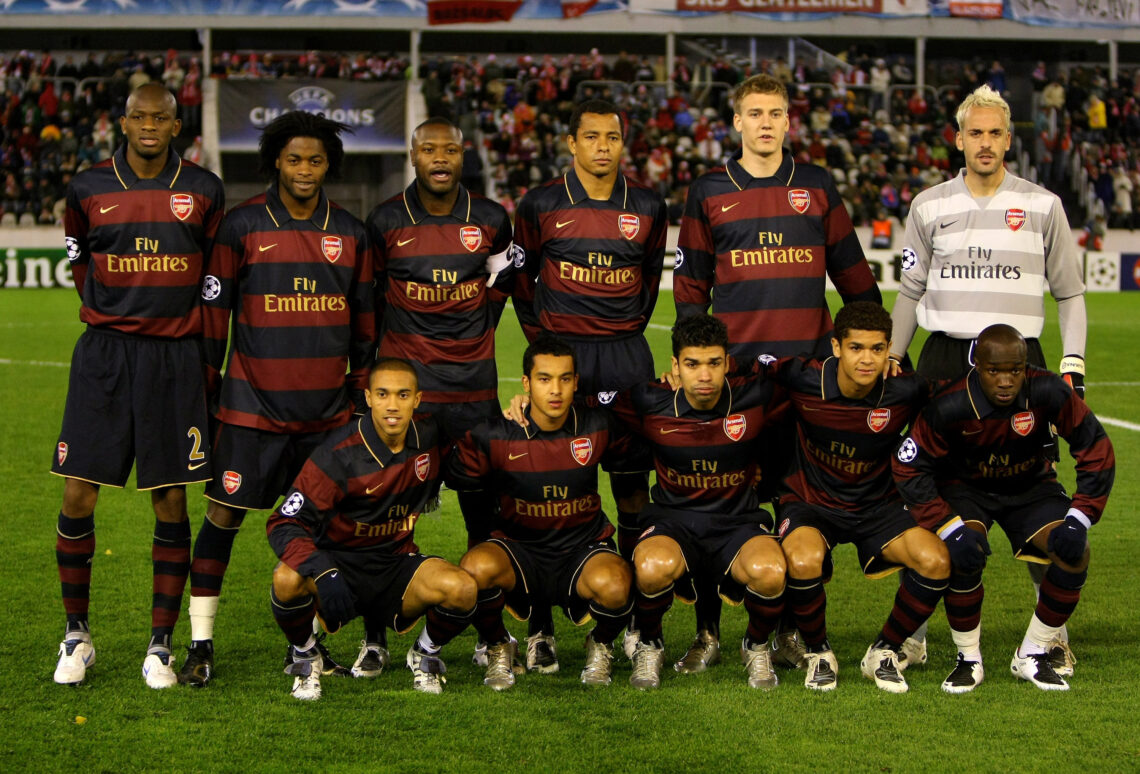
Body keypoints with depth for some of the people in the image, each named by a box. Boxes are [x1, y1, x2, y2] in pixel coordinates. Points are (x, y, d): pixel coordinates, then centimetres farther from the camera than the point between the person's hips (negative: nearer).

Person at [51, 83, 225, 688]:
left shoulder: (202, 191, 4)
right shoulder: (89, 189, 4)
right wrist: (109, 317, 12)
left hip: (174, 358, 0)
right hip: (104, 354, 0)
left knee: (171, 503, 0)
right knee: (78, 496, -3)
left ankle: (160, 644, 10)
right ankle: (77, 634, 13)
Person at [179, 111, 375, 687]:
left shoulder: (350, 232, 8)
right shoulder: (242, 225, -3)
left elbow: (364, 319, 15)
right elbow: (214, 309, 1)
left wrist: (363, 392, 14)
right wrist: (207, 386, 1)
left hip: (328, 405, 3)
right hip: (253, 402, -3)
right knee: (224, 515, -4)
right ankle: (200, 645, 4)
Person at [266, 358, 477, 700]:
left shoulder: (432, 438, -4)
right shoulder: (340, 455, -19)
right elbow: (284, 523, -23)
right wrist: (323, 573, -40)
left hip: (397, 566, 3)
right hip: (340, 561, -3)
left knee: (462, 589, -27)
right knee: (287, 579, -36)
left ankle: (426, 654, 7)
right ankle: (305, 656, -3)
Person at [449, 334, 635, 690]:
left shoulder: (598, 429, -4)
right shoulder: (496, 437, -9)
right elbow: (453, 477, 3)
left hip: (584, 548, 0)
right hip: (519, 551, 0)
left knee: (613, 585, -35)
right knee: (476, 566, -35)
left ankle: (601, 645, 5)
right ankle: (498, 648, -1)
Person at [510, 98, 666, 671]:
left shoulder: (646, 207, 6)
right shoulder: (543, 205, 0)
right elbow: (521, 276, 10)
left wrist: (631, 330, 13)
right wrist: (542, 340, 6)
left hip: (626, 353, 2)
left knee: (634, 490, 4)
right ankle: (540, 627, 3)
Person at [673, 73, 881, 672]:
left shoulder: (816, 187, 10)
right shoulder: (709, 192, 7)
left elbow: (852, 273, 15)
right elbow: (690, 284, 10)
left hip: (808, 364, 1)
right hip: (733, 367, -1)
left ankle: (792, 628, 14)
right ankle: (708, 631, 7)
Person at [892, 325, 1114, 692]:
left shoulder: (1050, 393, -26)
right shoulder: (950, 407, -29)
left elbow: (1097, 452, -16)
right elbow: (909, 468, -20)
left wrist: (1079, 518, -24)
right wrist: (949, 527, -29)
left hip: (1030, 486, 2)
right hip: (966, 488, -2)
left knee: (1074, 551, -21)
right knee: (964, 555, -31)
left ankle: (1032, 655, -1)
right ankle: (968, 659, -7)